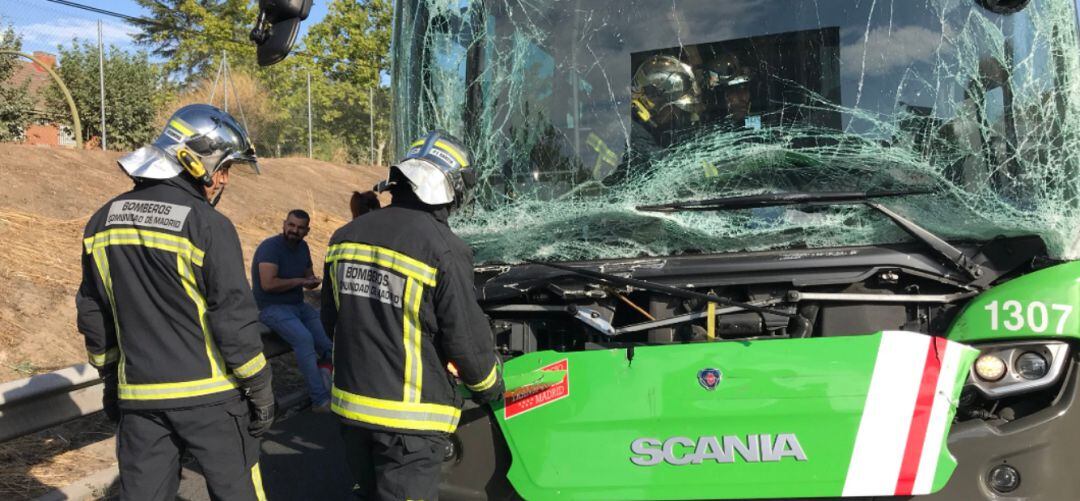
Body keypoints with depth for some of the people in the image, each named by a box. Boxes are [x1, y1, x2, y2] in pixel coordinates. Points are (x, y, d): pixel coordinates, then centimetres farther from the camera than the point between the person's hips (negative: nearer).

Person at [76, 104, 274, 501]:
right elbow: (234, 318, -14)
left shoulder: (103, 222, 6)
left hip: (138, 395, 5)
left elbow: (93, 315, 12)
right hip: (208, 394, -5)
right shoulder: (208, 226, -14)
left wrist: (111, 380, 21)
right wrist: (260, 390, -5)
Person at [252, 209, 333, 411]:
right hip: (272, 308, -8)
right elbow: (268, 284, -27)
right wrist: (299, 281, -16)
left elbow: (309, 275, 22)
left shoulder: (302, 247, 9)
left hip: (298, 305, 8)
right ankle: (320, 400, -32)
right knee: (304, 337, -31)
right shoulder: (270, 247, -15)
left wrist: (313, 281, -4)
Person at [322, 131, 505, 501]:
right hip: (409, 413, -6)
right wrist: (489, 386, 5)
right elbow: (466, 336, -14)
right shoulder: (444, 250, -18)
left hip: (349, 402, 6)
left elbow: (330, 320, 12)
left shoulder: (345, 237, 2)